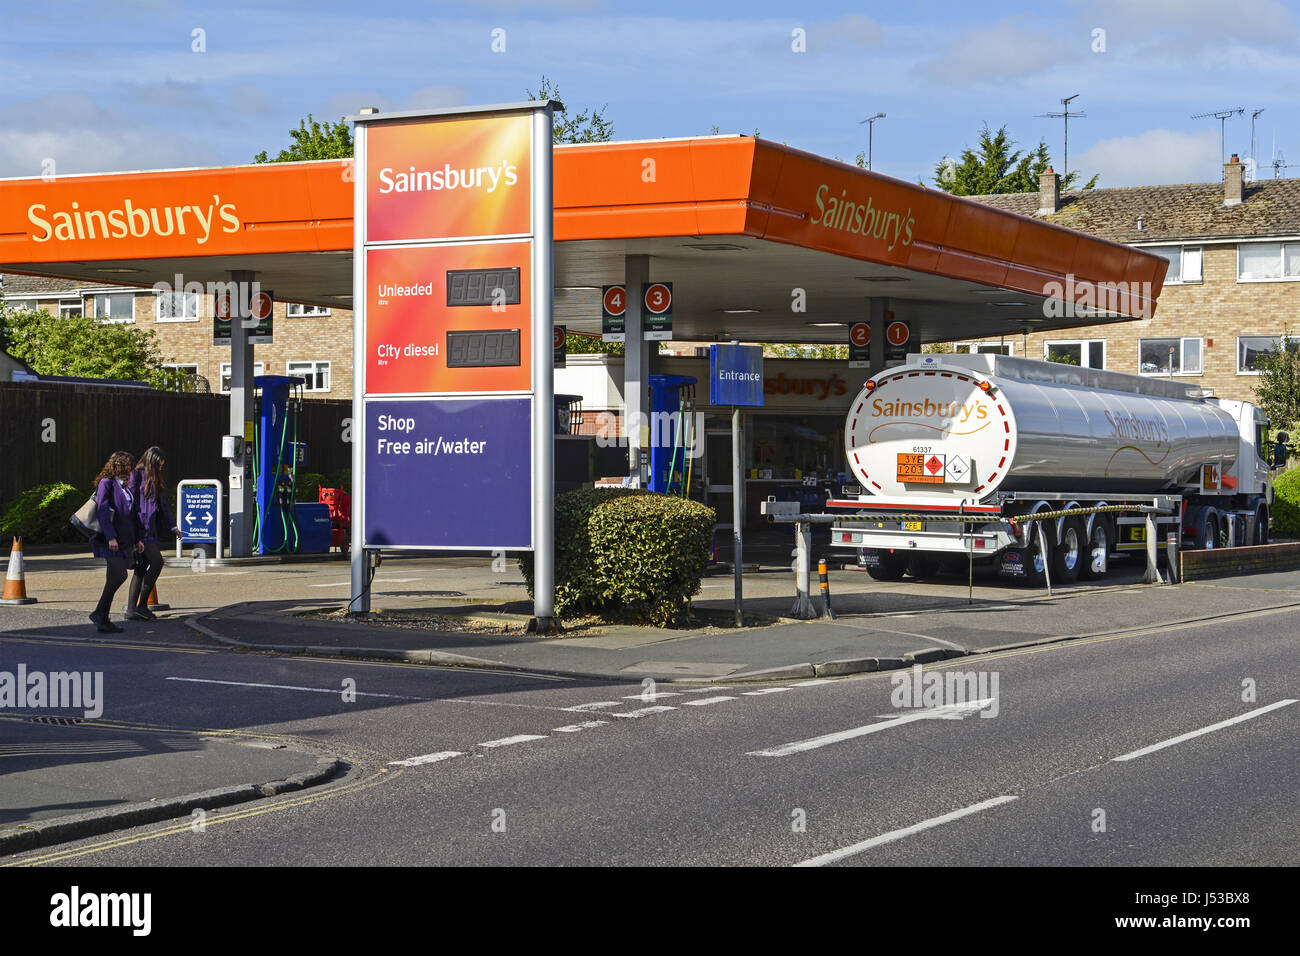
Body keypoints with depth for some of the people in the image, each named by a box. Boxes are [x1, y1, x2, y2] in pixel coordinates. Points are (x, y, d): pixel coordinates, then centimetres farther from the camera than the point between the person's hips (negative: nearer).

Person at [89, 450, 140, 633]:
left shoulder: (124, 486, 19)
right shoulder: (106, 483, -7)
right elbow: (103, 512, -15)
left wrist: (136, 539, 19)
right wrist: (111, 537, -22)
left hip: (123, 539, 9)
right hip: (110, 538, -9)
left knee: (114, 579, 6)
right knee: (120, 575, -16)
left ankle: (103, 619, 8)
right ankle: (99, 613, -7)